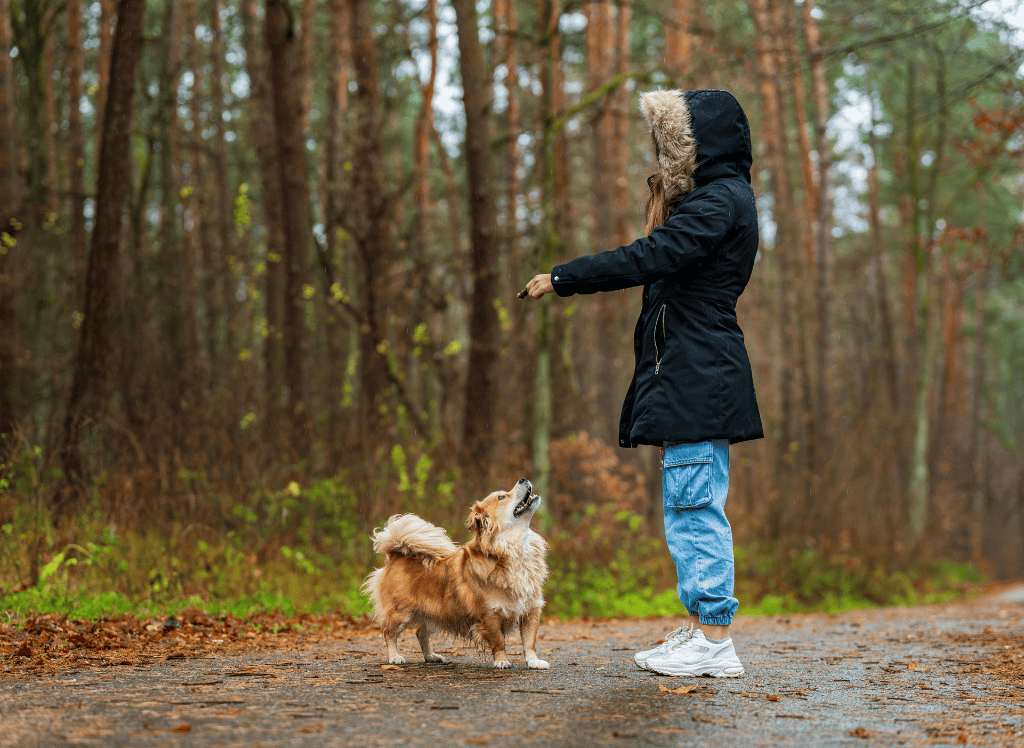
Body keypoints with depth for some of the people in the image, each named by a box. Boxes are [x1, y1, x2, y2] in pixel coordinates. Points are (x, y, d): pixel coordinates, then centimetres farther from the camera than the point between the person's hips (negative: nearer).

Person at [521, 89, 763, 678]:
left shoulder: (720, 201, -13)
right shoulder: (719, 199, 20)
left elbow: (645, 260, -21)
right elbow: (665, 268, 19)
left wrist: (560, 278, -14)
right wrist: (659, 216, 9)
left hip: (700, 378, -11)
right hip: (694, 377, 11)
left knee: (695, 506, -8)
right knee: (694, 508, 12)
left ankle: (715, 641, -5)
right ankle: (702, 629, 18)